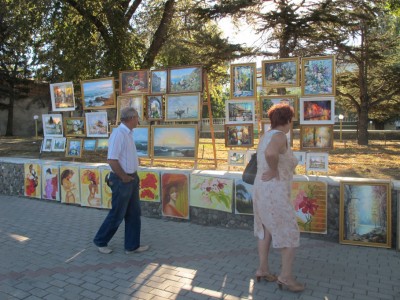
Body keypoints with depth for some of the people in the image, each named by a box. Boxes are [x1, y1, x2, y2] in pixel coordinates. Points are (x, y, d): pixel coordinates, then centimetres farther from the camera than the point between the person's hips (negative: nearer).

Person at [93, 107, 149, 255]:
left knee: (134, 213, 14)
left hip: (132, 179, 9)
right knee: (117, 214, 6)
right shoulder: (118, 133, -20)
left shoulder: (128, 133, 8)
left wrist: (133, 176, 11)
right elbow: (112, 160, -25)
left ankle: (132, 246, 26)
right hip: (122, 180, -9)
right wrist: (124, 177, -16)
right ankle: (100, 241, 27)